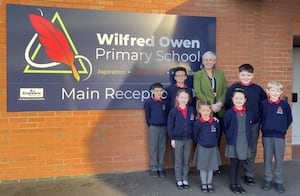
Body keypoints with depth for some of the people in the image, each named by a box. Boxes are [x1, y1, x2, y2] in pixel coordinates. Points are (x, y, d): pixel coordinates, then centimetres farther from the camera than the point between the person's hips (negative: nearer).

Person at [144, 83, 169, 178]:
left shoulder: (165, 102, 0)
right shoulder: (148, 102, -7)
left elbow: (167, 115, 7)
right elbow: (147, 116, 1)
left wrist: (166, 125, 2)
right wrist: (150, 125, 5)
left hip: (164, 127, 3)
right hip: (153, 128, -2)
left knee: (162, 148, 8)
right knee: (153, 148, 5)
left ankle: (161, 168, 18)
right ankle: (154, 168, 15)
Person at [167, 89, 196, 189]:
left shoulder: (192, 110, -2)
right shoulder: (173, 111, -9)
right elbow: (170, 126, -6)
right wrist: (172, 138, -6)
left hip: (188, 139, 2)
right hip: (177, 139, -2)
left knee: (186, 161, 13)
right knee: (178, 161, 9)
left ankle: (185, 179, 25)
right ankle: (179, 180, 21)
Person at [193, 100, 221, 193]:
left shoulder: (215, 122, -7)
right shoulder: (197, 123, -13)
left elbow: (217, 134, 8)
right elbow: (195, 136, -2)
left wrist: (214, 142, 9)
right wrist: (199, 143, 3)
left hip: (213, 148, 2)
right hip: (202, 148, -2)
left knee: (211, 167, 12)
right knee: (203, 167, 9)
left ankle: (209, 183, 27)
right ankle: (203, 184, 23)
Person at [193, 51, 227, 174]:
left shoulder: (220, 74, 15)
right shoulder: (198, 75, 4)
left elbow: (225, 90, 7)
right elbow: (198, 92, -7)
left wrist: (220, 103, -10)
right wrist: (211, 104, -15)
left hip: (219, 111, 3)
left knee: (217, 139, 7)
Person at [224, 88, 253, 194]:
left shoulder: (248, 113, 2)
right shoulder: (229, 112, -7)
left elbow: (250, 127, 11)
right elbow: (225, 127, 0)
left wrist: (248, 138, 7)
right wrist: (229, 137, -1)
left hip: (245, 143, 3)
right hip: (233, 142, -3)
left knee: (241, 163, 10)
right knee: (233, 163, 5)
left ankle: (238, 183, 24)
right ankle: (232, 184, 19)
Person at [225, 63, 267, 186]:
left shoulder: (257, 89, 4)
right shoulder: (233, 88, -4)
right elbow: (227, 105, -2)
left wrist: (260, 117, 5)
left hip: (254, 125, 3)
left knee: (251, 151, 9)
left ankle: (249, 175, 22)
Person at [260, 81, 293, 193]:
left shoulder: (284, 104, -2)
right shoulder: (263, 104, -2)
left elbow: (289, 120, 7)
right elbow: (260, 117, 8)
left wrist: (283, 128, 3)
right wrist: (264, 127, 4)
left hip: (280, 136, 0)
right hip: (267, 136, 0)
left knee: (279, 159, 5)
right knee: (267, 159, 8)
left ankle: (278, 182, 17)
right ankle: (267, 180, 20)